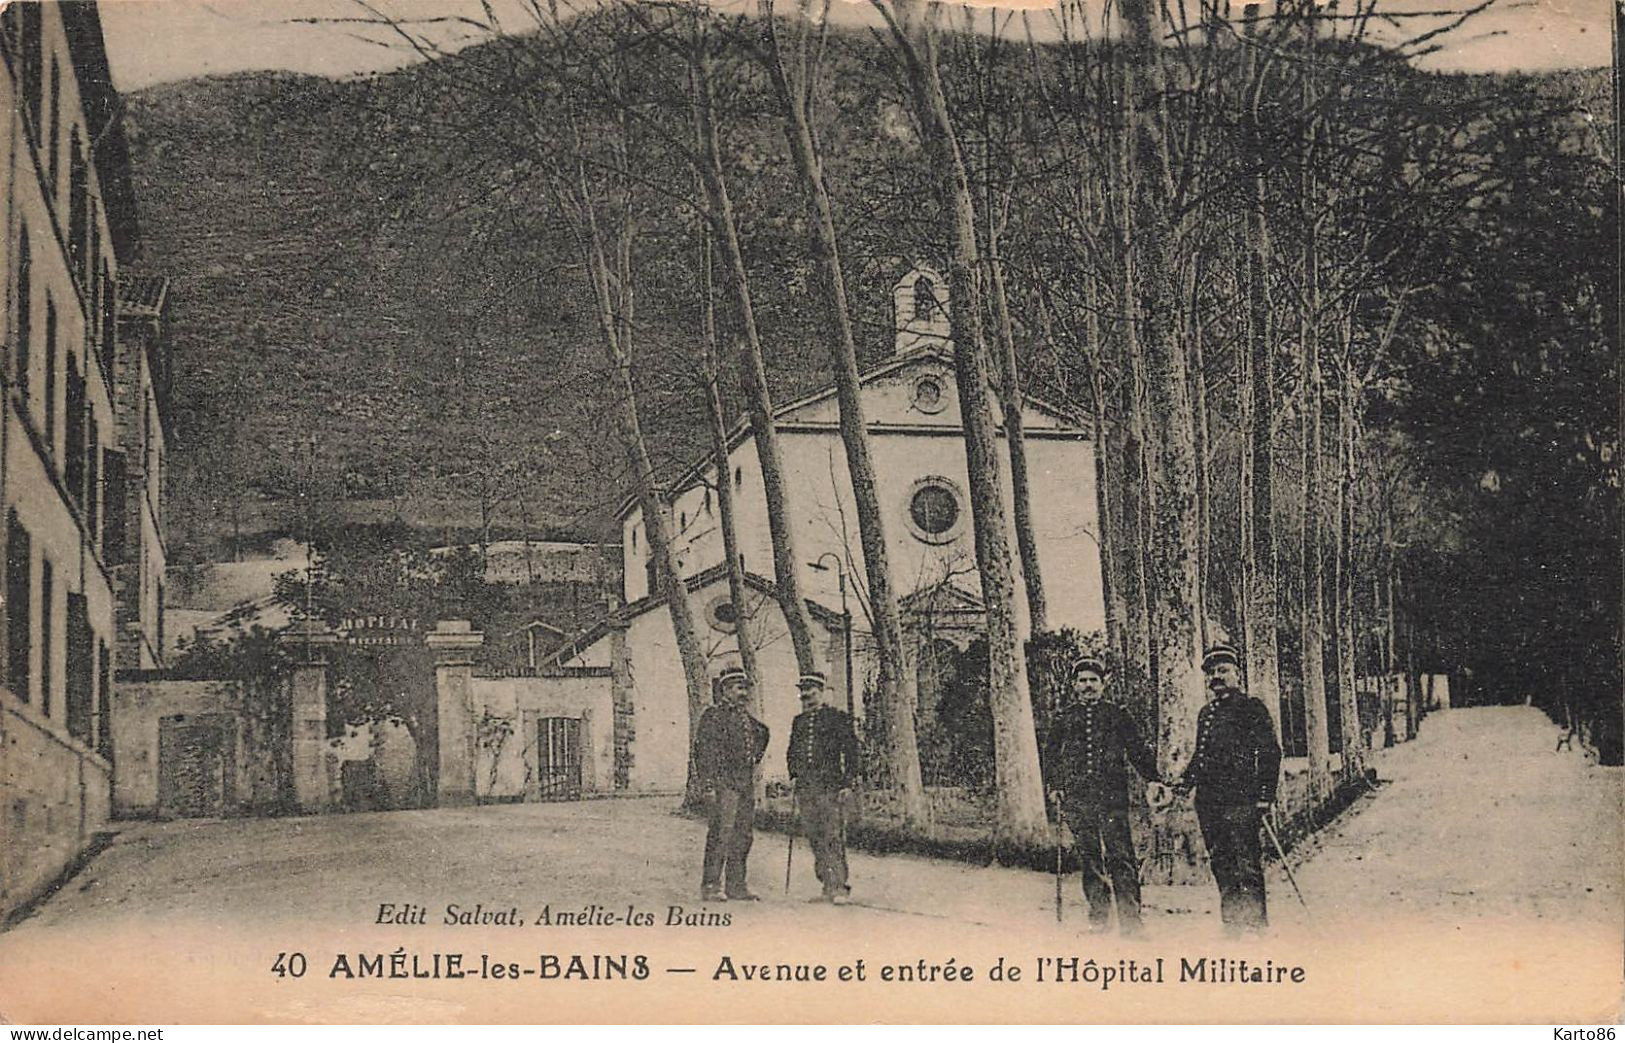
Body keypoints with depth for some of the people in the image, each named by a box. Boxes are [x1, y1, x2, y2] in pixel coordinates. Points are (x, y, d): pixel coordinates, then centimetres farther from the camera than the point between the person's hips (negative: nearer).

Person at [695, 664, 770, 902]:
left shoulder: (745, 717, 16)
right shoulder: (713, 715, -5)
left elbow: (762, 735, 36)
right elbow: (704, 751, -11)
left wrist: (754, 759, 23)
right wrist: (708, 784, -17)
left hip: (746, 783, 8)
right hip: (724, 782, -8)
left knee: (744, 835, 8)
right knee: (720, 833, -10)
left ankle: (736, 886, 14)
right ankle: (711, 886, -7)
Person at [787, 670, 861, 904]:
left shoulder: (839, 718, 2)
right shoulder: (799, 721, 18)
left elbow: (852, 754, 1)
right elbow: (792, 751, 28)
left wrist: (847, 784, -6)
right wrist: (794, 776, 14)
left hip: (831, 787, -5)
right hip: (806, 789, 6)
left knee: (834, 838, -10)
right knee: (815, 839, 4)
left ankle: (839, 887, -8)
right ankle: (827, 887, 8)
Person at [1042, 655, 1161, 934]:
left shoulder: (1117, 715, 12)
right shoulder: (1064, 719, 16)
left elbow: (1138, 749, 12)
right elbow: (1051, 754, 21)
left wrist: (1154, 779, 2)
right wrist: (1054, 786, 8)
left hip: (1112, 795, -2)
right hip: (1076, 798, 2)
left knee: (1120, 855, -10)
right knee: (1089, 858, 2)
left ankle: (1130, 919, -11)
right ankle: (1098, 918, 6)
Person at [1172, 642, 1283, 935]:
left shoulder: (1251, 708, 0)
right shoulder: (1206, 713, 22)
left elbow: (1270, 752, -5)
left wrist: (1266, 793, -13)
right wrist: (1185, 781, 14)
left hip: (1240, 798, -7)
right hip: (1208, 800, 7)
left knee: (1247, 863, -9)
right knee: (1221, 864, 7)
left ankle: (1256, 923, -6)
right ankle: (1232, 924, 12)